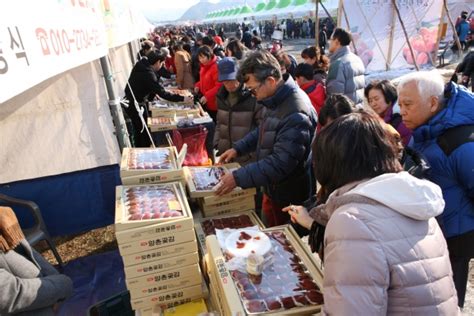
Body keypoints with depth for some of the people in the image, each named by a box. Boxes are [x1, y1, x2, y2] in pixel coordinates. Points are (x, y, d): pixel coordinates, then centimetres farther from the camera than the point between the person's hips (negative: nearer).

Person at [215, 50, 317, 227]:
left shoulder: (296, 114, -31)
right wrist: (238, 148, 6)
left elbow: (280, 163, -32)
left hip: (289, 197, -8)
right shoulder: (277, 100, -1)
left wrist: (238, 178, -28)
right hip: (272, 187, 8)